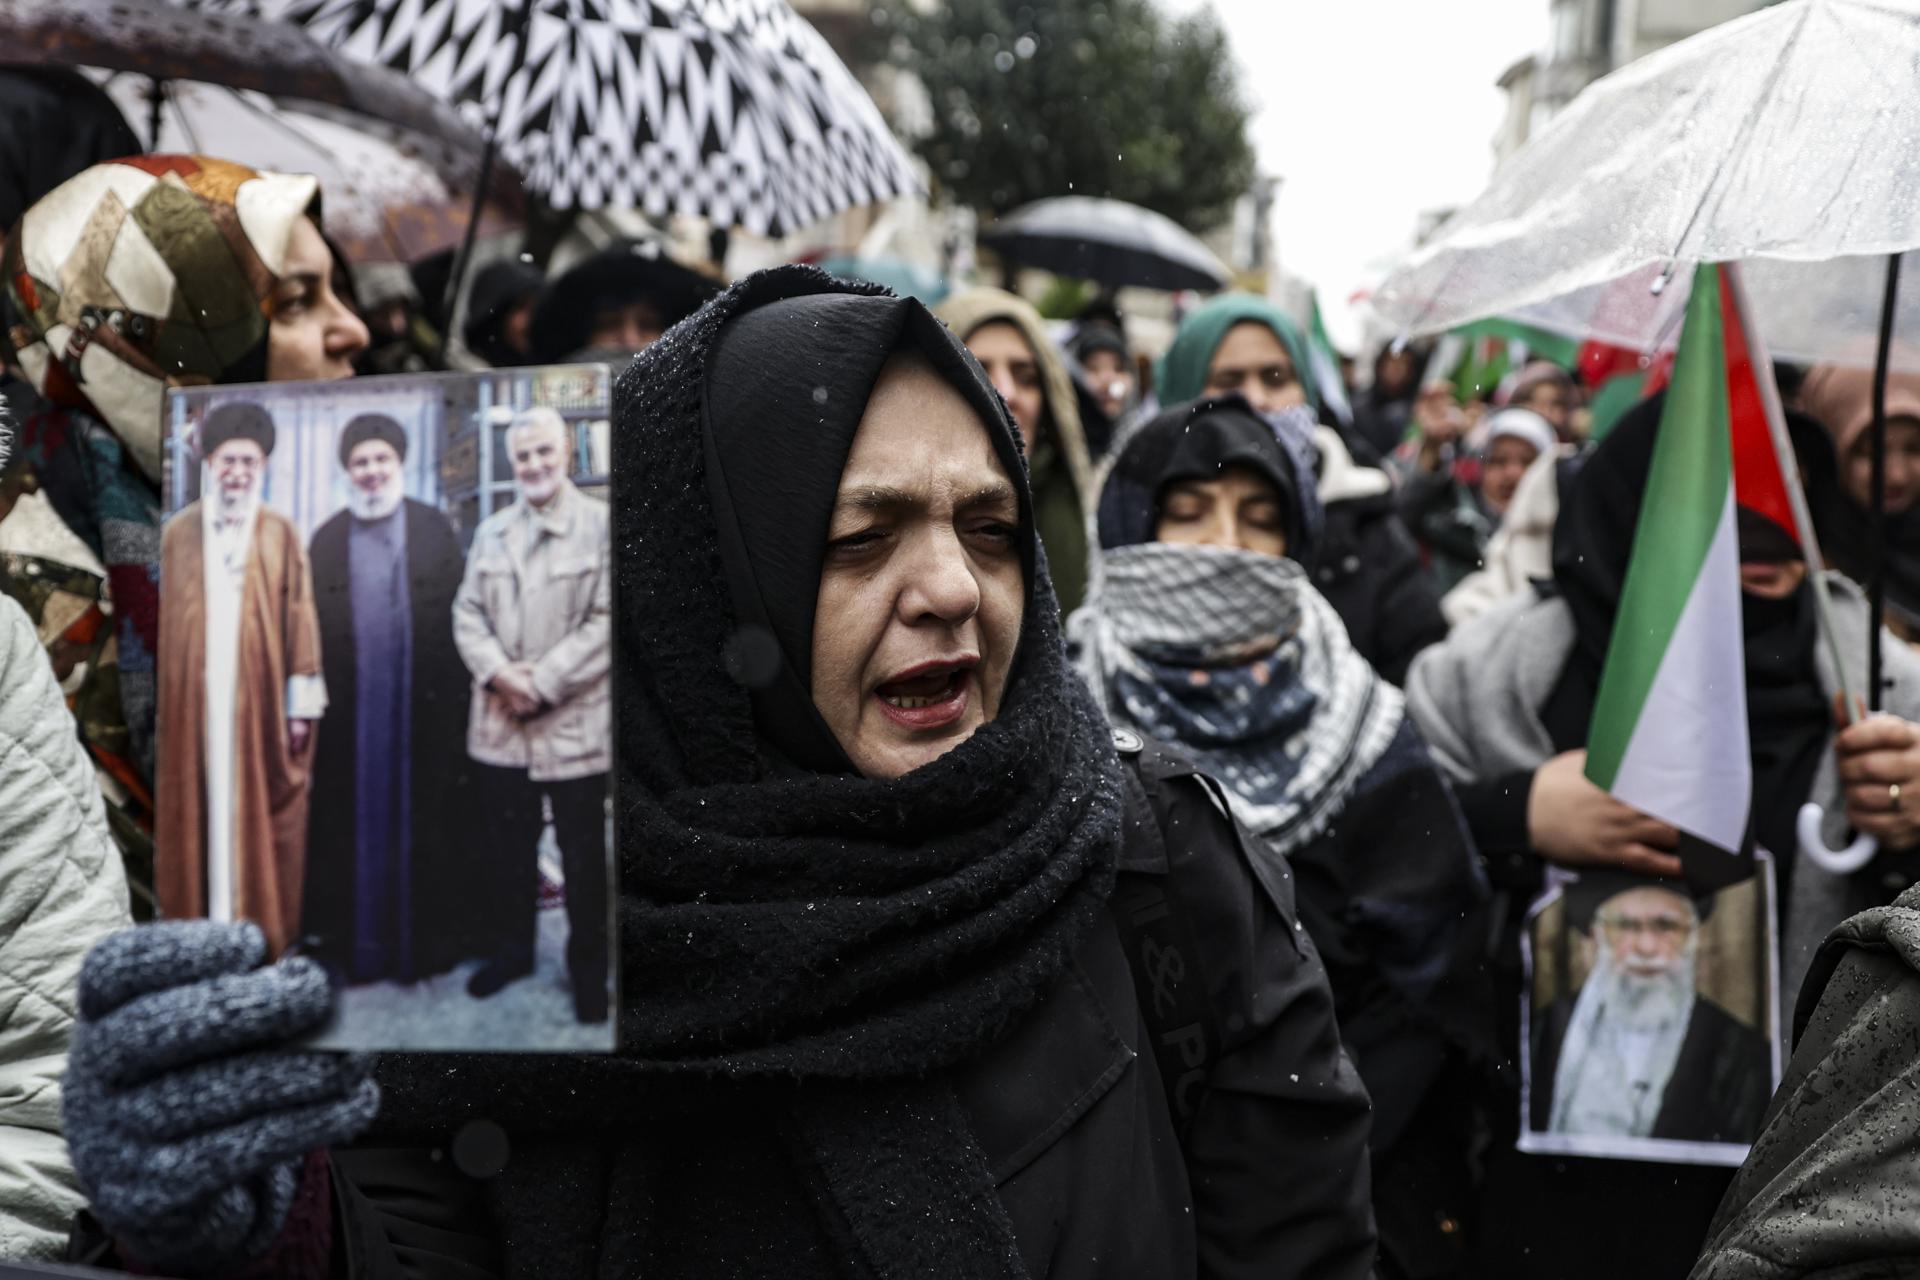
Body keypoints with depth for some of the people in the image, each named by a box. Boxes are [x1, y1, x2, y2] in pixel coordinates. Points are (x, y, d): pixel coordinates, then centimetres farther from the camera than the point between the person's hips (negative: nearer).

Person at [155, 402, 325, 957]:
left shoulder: (280, 535, 2)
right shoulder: (179, 533, 5)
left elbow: (300, 618, 1)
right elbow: (161, 621, 6)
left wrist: (301, 701, -4)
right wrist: (157, 699, 2)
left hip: (260, 699, -1)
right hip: (193, 700, 1)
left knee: (263, 809, 3)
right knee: (197, 810, 4)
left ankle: (265, 927, 11)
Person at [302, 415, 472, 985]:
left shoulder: (435, 531, 4)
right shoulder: (326, 541, 8)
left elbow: (459, 618, 0)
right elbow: (312, 632, 5)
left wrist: (454, 698, -6)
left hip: (422, 709, -1)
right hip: (350, 716, 1)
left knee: (422, 826, 5)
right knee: (356, 826, 5)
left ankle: (427, 935, 15)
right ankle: (353, 941, 14)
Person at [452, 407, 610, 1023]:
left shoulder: (600, 526, -6)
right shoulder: (491, 532, 12)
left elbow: (606, 621, -11)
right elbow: (468, 613, 9)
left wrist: (542, 680, -14)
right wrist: (499, 673, -9)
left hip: (575, 723, -4)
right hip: (500, 723, 4)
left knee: (582, 855, 5)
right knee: (509, 846, 15)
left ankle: (588, 965, 18)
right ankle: (512, 947, 31)